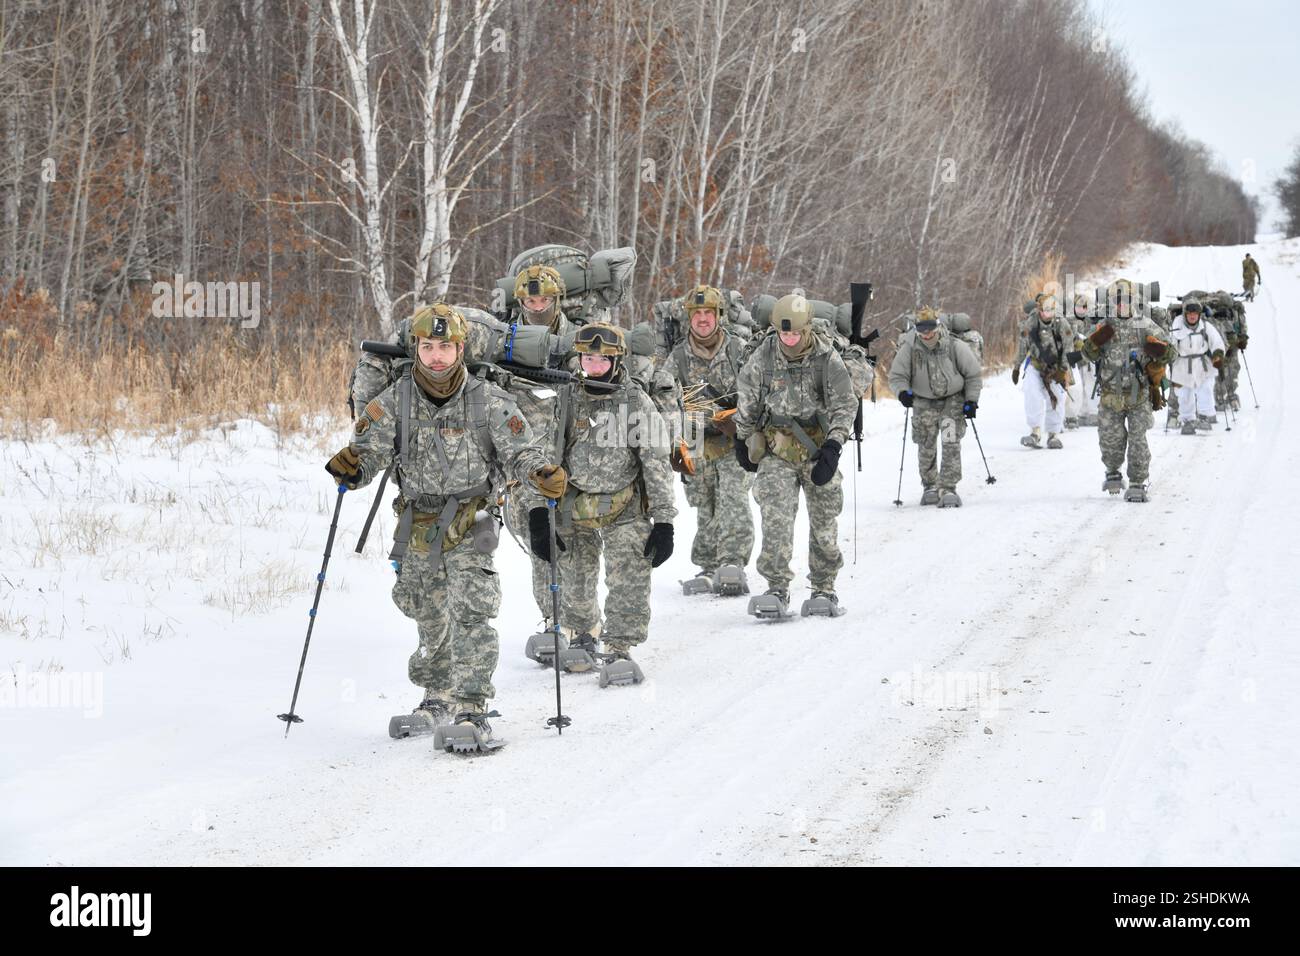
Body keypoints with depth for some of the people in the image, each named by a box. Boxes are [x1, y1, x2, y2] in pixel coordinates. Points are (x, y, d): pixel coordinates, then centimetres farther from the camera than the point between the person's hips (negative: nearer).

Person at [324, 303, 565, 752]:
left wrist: (541, 473, -29)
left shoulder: (488, 401, -8)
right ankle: (438, 702, 32)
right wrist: (352, 467, -27)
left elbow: (518, 452, -8)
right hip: (417, 527, 3)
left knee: (470, 614, -18)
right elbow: (370, 450, -4)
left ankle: (470, 712, -16)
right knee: (431, 622, 15)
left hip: (470, 526, -3)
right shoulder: (394, 402, -2)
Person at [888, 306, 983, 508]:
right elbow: (897, 376, -6)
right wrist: (902, 391, -26)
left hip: (953, 400, -1)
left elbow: (973, 374, -4)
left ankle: (947, 489, -14)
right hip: (924, 402, 1)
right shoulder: (908, 349, -15)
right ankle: (930, 486, 26)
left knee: (951, 443, -15)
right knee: (926, 447, 5)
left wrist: (971, 400, -6)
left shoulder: (955, 347, -16)